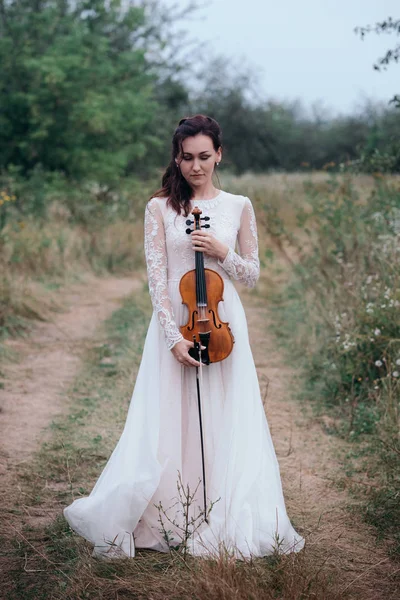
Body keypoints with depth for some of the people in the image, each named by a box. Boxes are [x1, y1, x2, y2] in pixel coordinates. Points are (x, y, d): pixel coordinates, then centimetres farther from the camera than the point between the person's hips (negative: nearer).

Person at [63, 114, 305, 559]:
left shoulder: (238, 207, 6)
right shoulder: (160, 208, 1)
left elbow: (252, 274, 8)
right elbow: (156, 277, -5)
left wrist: (221, 252, -11)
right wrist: (173, 337, -15)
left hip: (222, 324, 1)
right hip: (173, 325, -1)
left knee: (226, 427, 3)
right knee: (167, 425, 2)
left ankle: (225, 523, 15)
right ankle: (165, 521, 15)